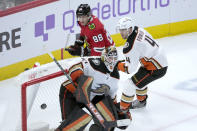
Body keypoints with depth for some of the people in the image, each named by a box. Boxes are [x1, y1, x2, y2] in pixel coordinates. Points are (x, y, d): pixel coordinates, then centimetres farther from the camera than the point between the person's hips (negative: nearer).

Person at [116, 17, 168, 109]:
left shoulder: (131, 46, -27)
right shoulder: (138, 29, -2)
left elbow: (131, 69, -21)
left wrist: (118, 66, -7)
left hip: (156, 69, -9)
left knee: (131, 83, -4)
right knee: (139, 78, 30)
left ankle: (123, 108, 7)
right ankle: (141, 101, 49)